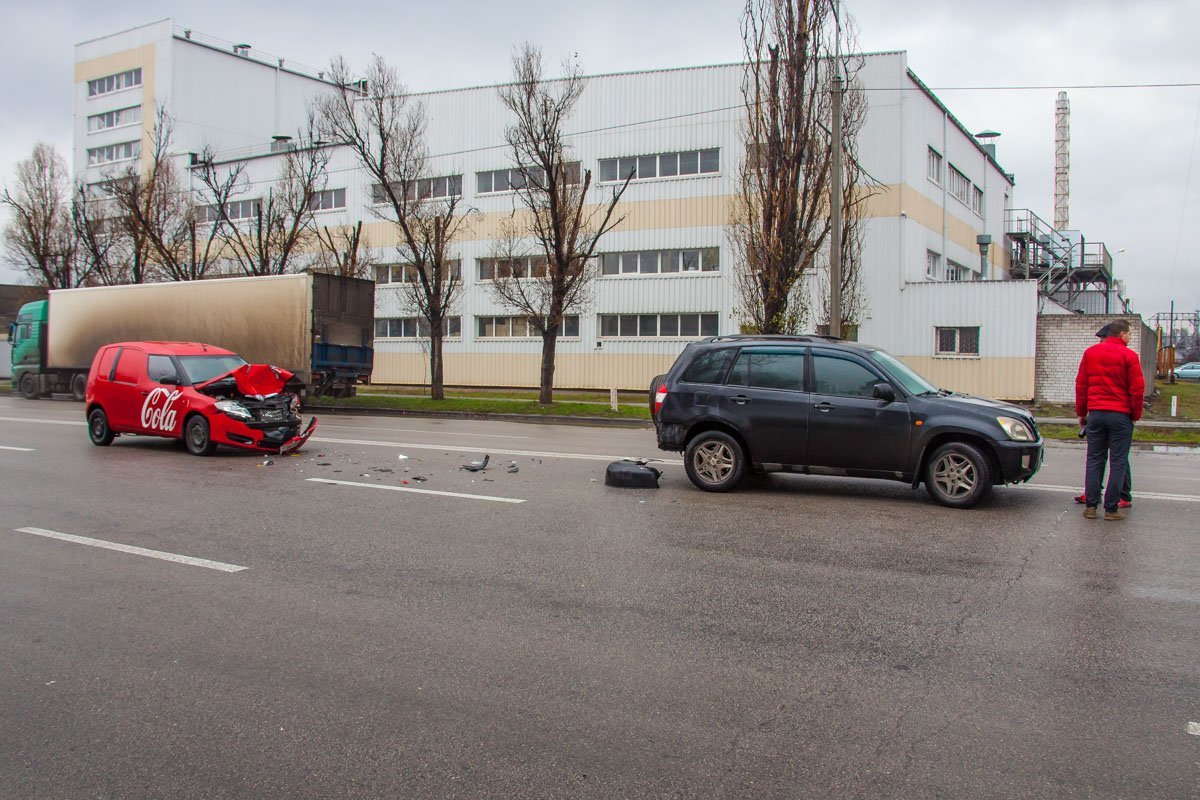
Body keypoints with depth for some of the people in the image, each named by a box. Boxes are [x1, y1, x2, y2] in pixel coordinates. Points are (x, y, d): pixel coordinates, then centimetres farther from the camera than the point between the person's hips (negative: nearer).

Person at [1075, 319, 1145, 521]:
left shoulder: (1090, 353, 7)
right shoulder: (1128, 355, -6)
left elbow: (1080, 384, 9)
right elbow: (1137, 389, -6)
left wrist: (1081, 412, 16)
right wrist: (1135, 415, 6)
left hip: (1095, 413, 4)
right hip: (1120, 415, -4)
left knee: (1094, 460, 9)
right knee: (1118, 463, 2)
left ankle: (1090, 506, 6)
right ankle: (1111, 508, 3)